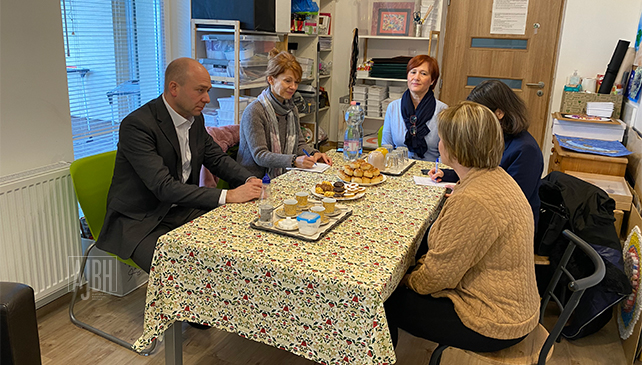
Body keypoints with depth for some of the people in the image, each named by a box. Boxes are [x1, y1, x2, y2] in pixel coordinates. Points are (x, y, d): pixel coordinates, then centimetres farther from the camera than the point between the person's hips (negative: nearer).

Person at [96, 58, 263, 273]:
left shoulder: (195, 118, 3)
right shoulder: (136, 125, -22)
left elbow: (216, 158, 13)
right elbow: (164, 187, -28)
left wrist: (249, 181, -8)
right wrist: (227, 196, -32)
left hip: (181, 209, 7)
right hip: (139, 223, -7)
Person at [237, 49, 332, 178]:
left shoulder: (291, 109, 11)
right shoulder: (254, 112, -14)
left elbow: (299, 143, 16)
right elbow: (260, 155, -19)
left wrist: (314, 154, -6)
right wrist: (294, 161, -31)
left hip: (283, 178, 7)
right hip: (256, 181, -7)